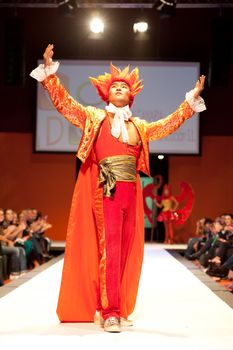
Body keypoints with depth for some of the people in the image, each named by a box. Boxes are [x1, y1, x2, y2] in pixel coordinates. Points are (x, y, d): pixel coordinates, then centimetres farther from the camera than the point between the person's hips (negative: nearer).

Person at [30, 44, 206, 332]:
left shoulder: (140, 126, 20)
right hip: (106, 190, -4)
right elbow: (63, 102, 7)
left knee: (125, 251, 4)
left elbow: (169, 124, 26)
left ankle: (113, 309, 12)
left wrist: (192, 98, 25)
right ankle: (110, 313, -10)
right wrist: (49, 70, -1)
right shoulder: (93, 117, 11)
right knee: (108, 246, -12)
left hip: (131, 192, 5)